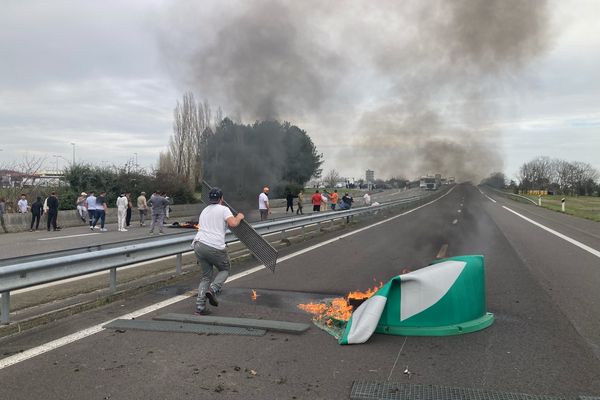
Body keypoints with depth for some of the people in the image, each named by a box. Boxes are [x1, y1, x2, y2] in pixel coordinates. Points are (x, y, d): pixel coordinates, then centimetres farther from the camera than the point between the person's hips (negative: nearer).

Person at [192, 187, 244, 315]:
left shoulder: (204, 210, 23)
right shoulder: (223, 209, 2)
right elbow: (233, 224, -13)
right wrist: (239, 217, 7)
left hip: (198, 244, 6)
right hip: (215, 247, -6)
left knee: (206, 276, 16)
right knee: (225, 269, 19)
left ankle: (200, 306, 6)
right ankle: (213, 290, -5)